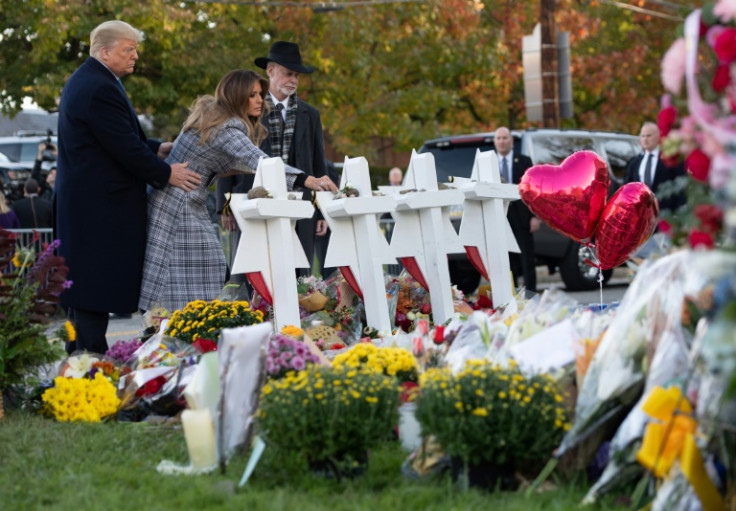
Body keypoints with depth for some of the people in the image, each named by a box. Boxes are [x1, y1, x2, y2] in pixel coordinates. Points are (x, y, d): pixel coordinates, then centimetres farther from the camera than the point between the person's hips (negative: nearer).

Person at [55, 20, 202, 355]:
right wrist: (166, 174, -9)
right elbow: (125, 148, -20)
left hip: (82, 201, 11)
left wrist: (156, 150, 11)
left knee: (85, 291, 13)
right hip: (99, 206, -11)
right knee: (97, 288, -8)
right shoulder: (100, 88, -19)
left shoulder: (85, 81, 16)